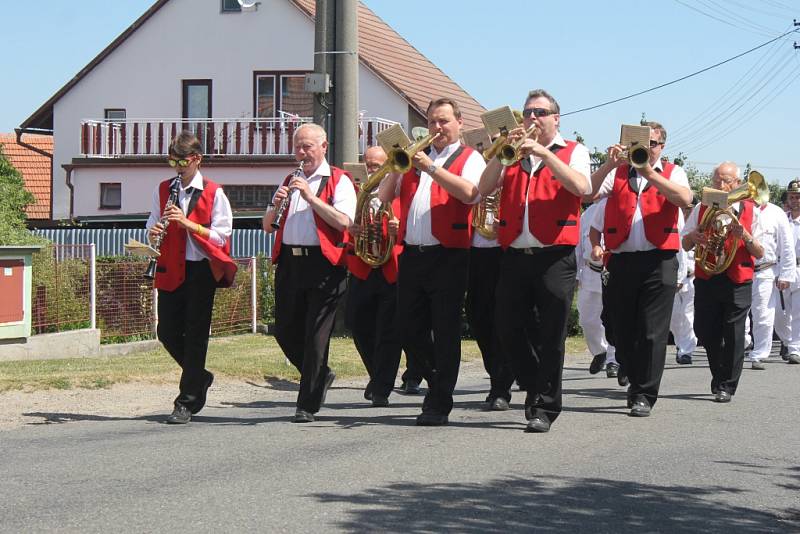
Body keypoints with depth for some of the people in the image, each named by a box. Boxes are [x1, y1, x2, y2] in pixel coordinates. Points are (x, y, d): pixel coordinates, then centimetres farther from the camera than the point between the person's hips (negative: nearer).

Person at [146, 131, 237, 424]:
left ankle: (187, 403, 2)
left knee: (195, 335, -2)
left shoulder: (213, 193, -4)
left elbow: (221, 236, -9)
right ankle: (199, 377, 28)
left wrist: (188, 223, -20)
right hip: (170, 270, 5)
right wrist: (154, 232, -9)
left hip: (201, 270, -5)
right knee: (167, 332, 4)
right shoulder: (163, 190, 10)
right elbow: (153, 224, 15)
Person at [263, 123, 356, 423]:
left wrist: (310, 196, -18)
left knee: (315, 336, -5)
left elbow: (344, 222, -15)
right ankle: (320, 376, 31)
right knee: (285, 331, 8)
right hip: (289, 261, 6)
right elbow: (268, 227, 17)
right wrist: (276, 204, -3)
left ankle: (308, 405, 1)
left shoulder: (338, 181, 1)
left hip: (323, 264, -6)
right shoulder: (290, 181, 19)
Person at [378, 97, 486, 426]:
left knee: (445, 332, -3)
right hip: (412, 254, 6)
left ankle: (439, 405, 2)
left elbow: (470, 194, -17)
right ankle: (437, 382, 28)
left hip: (448, 255, -5)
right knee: (410, 331, 8)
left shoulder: (470, 158, 3)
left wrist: (431, 168, -18)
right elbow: (384, 197, 15)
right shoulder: (415, 158, 19)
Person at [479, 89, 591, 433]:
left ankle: (544, 408, 3)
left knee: (550, 337, -3)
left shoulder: (573, 152, 8)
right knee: (508, 330, 4)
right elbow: (484, 189, 3)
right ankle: (534, 387, 25)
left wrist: (544, 153, -17)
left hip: (555, 257, -4)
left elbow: (582, 188, -13)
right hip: (514, 256, 4)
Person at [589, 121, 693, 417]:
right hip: (621, 260, 2)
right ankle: (634, 382, 26)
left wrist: (650, 173, -18)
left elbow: (684, 198, -12)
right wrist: (609, 164, -16)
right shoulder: (617, 172, 13)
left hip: (659, 261, -2)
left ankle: (645, 395, -5)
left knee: (653, 331, -7)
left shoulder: (672, 173, 10)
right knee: (622, 329, 8)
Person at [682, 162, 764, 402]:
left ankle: (726, 386, 7)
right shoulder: (701, 209, 8)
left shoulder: (750, 211, 2)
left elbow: (760, 253, 0)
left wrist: (744, 235, -17)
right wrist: (693, 236, -9)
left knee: (733, 335, -3)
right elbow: (685, 245, 13)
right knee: (704, 332, 4)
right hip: (706, 280, 2)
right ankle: (719, 375, 28)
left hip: (738, 282, -2)